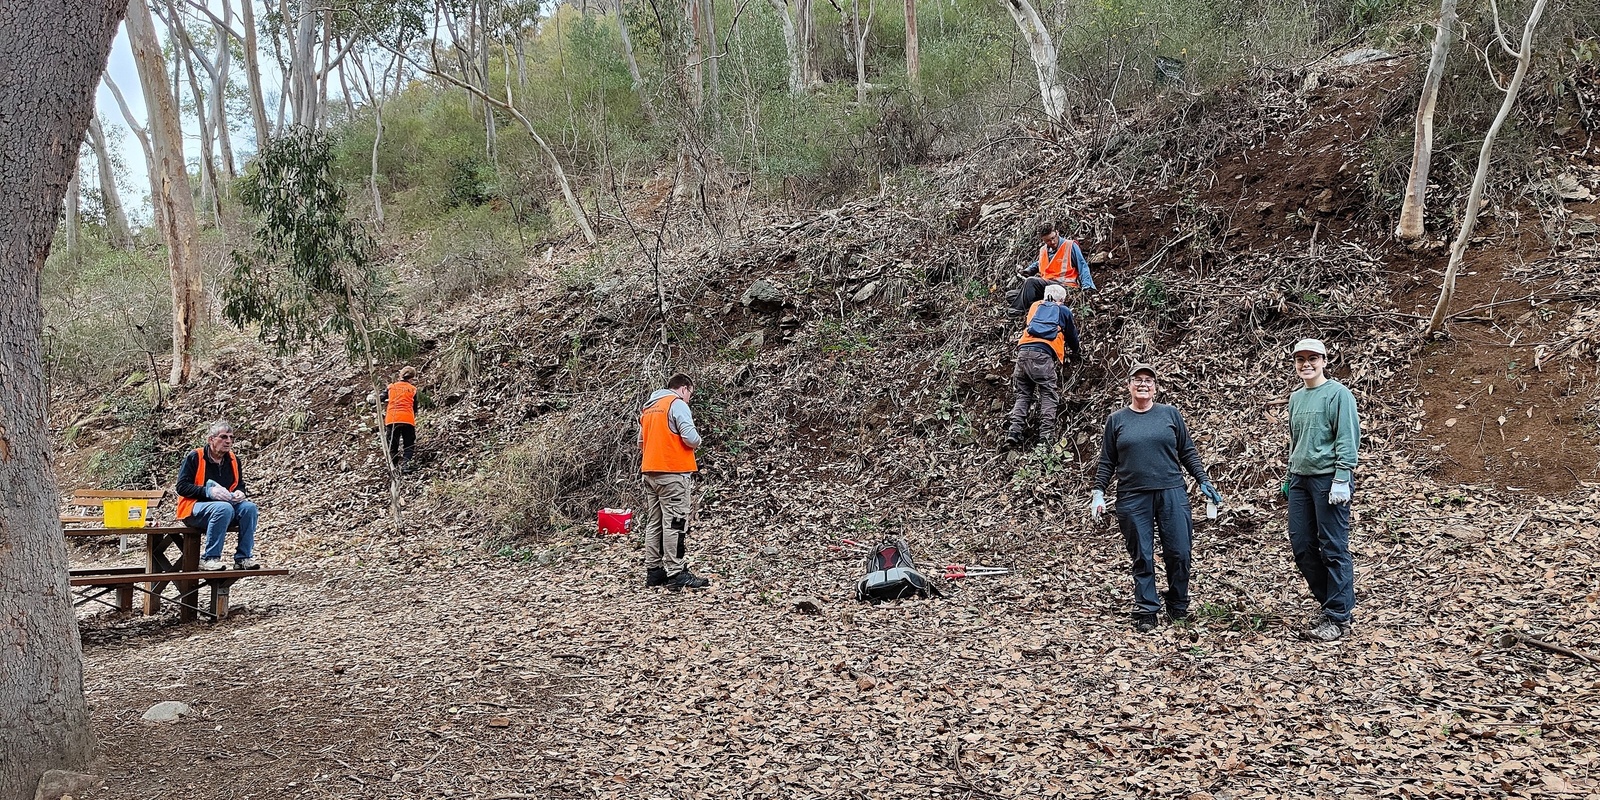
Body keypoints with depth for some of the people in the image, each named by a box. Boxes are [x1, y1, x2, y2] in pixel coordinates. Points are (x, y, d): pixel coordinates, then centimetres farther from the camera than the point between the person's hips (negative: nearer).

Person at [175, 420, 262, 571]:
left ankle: (243, 558, -20)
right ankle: (209, 558, -30)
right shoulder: (194, 457, -6)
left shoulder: (233, 460, 12)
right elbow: (182, 487, -11)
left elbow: (240, 484, 22)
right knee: (224, 508, -37)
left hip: (227, 504, 6)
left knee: (249, 507, -23)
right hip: (194, 510, -6)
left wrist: (240, 492, -3)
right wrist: (208, 492, -24)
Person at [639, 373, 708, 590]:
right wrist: (697, 442, 3)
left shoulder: (649, 407, 18)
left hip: (650, 471, 8)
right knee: (675, 523, -7)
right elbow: (691, 437, -17)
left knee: (654, 523, 11)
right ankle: (676, 574, -9)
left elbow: (641, 441, 23)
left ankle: (653, 571, 15)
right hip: (673, 472, -8)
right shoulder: (677, 404, -8)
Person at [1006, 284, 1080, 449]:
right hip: (1043, 354, -4)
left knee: (1023, 395, 10)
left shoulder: (1035, 306, 29)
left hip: (1023, 350, 4)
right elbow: (1072, 335, 31)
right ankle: (1046, 437, -12)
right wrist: (1077, 351, 51)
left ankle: (1014, 431, -5)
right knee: (1049, 396, -1)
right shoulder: (1064, 311, 21)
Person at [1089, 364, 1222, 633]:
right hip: (1133, 499, 0)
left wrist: (1204, 482, 4)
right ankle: (1146, 612, 11)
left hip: (1172, 494, 1)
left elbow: (1188, 452, 11)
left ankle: (1178, 607, 20)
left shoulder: (1170, 414, 8)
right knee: (1142, 558, 2)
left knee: (1179, 554, 1)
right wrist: (1098, 492, 1)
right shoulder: (1117, 420, 7)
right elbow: (1107, 462, 10)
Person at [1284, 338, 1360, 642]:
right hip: (1300, 479, 8)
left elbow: (1348, 440, -12)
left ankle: (1339, 618, 3)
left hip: (1327, 478, -8)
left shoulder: (1338, 394, -6)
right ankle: (1331, 601, 23)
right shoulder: (1295, 398, 15)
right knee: (1301, 545, 8)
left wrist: (1342, 479, -18)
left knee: (1334, 549, -3)